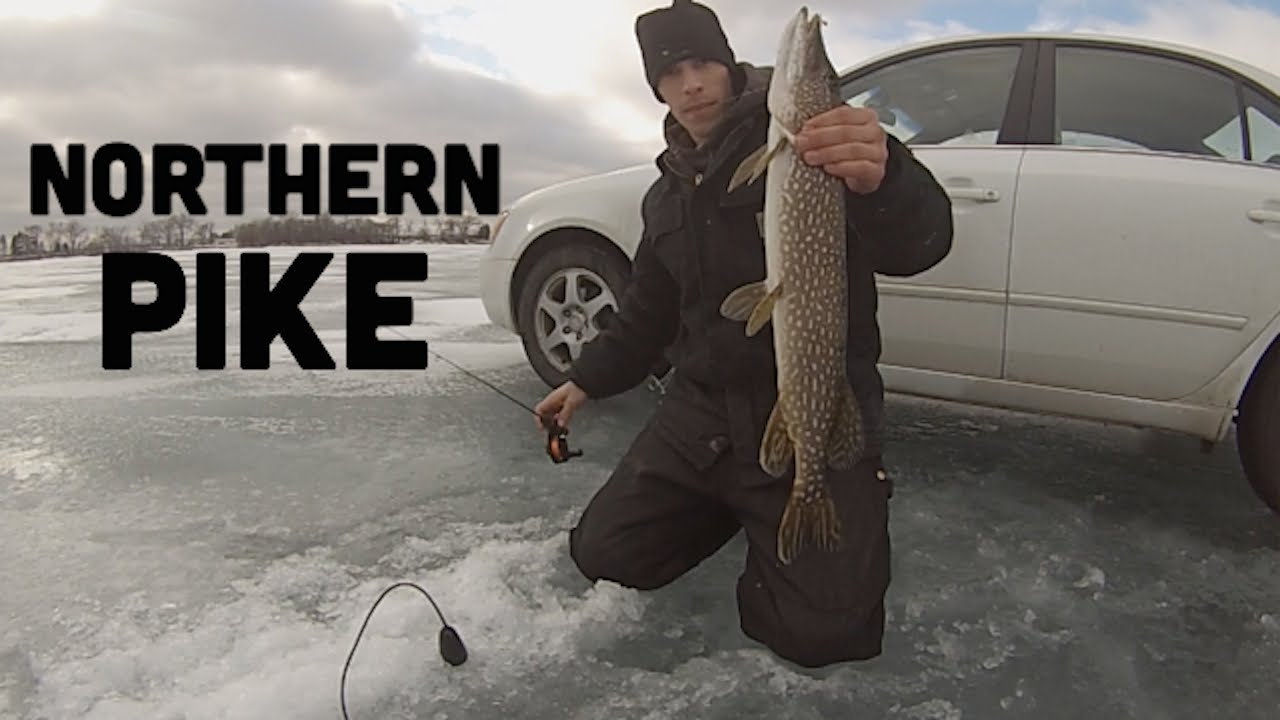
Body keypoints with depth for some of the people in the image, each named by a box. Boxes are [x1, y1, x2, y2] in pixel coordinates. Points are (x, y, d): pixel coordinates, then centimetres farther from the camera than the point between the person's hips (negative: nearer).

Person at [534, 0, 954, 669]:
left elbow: (917, 244, -24)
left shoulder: (809, 143, -9)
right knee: (602, 553, 3)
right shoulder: (667, 194, 14)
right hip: (702, 412, 6)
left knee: (822, 630, -16)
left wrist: (883, 179, -46)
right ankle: (734, 505, 25)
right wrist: (586, 380, 22)